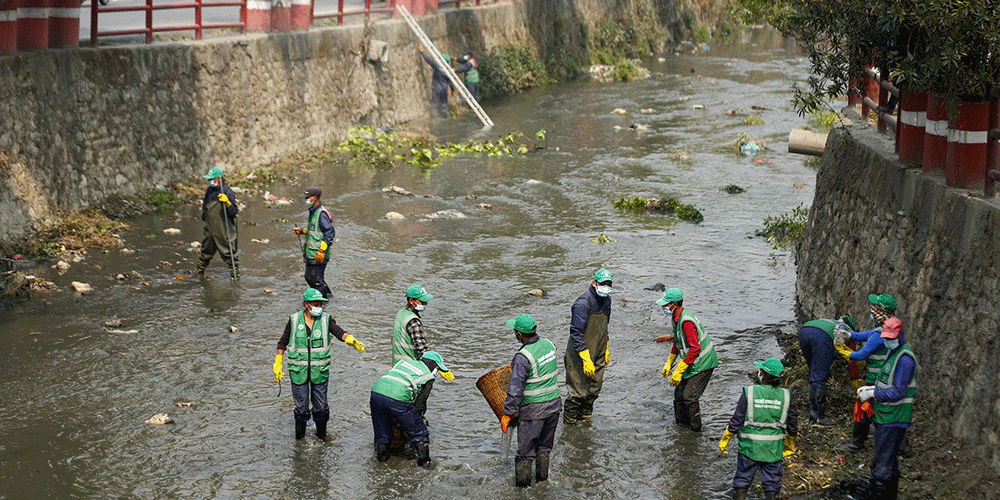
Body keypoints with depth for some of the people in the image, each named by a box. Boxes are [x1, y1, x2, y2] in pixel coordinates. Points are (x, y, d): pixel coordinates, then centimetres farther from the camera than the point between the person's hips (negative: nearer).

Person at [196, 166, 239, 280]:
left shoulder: (228, 192, -14)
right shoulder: (209, 190, 7)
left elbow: (234, 212, -18)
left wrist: (227, 202, -33)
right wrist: (203, 216, 27)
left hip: (224, 231, -7)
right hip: (210, 229, 7)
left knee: (229, 253, -2)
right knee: (206, 251, 21)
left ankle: (235, 274, 8)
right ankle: (199, 271, 36)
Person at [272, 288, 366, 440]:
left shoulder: (326, 319, -2)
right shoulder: (294, 320, -1)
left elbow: (339, 332, -18)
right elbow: (283, 342, 6)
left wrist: (350, 339, -39)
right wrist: (278, 364, 4)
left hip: (320, 370, 0)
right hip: (298, 370, 0)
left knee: (320, 405, 6)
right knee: (301, 405, 6)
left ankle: (321, 433, 28)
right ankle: (300, 434, 27)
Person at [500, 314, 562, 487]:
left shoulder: (523, 357, -22)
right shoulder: (548, 344, 0)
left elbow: (515, 390, -21)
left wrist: (507, 414, -11)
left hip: (533, 410, -7)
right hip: (554, 405, 7)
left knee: (525, 450, 7)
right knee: (544, 446, 22)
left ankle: (522, 484, 15)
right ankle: (542, 477, 33)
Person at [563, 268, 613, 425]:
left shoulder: (606, 300, 7)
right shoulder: (583, 304, -21)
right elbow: (576, 333, -22)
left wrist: (606, 350, 22)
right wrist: (586, 359, -24)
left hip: (598, 353, 8)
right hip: (579, 354, -8)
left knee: (594, 390, 13)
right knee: (579, 391, -4)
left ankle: (585, 418, 29)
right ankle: (569, 421, 13)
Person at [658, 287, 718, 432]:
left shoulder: (686, 321, -27)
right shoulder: (676, 318, 6)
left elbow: (695, 348, -29)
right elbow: (677, 343, 21)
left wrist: (679, 371, -26)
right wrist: (668, 364, 21)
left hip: (702, 363, -10)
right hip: (693, 363, 10)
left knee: (689, 397, -9)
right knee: (679, 393, 13)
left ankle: (695, 428, 4)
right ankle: (681, 422, 26)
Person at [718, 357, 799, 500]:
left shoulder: (749, 392, -10)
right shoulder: (785, 396, -3)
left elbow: (736, 421, -8)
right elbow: (793, 425, 6)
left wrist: (724, 440, 5)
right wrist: (789, 446, 22)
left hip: (750, 447, -2)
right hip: (774, 449, 2)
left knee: (741, 482, 10)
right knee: (771, 483, 12)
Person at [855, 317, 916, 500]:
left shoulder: (905, 359, -18)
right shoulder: (893, 353, 14)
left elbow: (897, 392, -21)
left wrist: (872, 393, -15)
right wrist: (871, 388, 10)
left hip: (893, 420, -10)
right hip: (886, 418, 10)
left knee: (882, 465, -10)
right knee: (890, 462, 19)